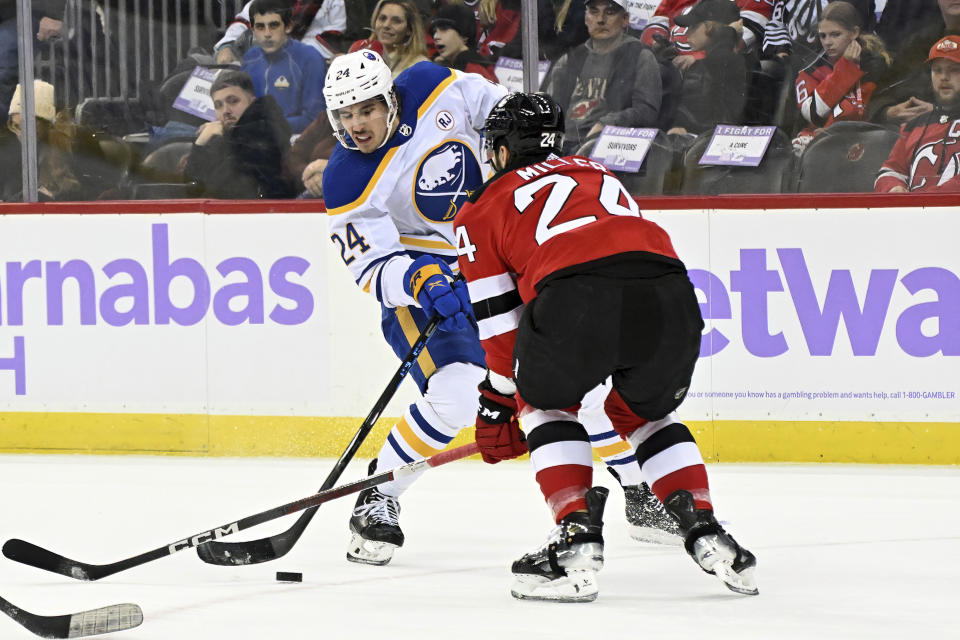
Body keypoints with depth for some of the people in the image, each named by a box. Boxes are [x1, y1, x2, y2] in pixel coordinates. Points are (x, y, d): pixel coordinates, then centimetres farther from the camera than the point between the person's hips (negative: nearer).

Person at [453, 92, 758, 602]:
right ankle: (705, 534, 17)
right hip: (670, 292, 4)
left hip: (579, 296, -4)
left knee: (544, 401, 25)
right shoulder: (600, 175, 40)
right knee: (646, 411, 31)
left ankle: (577, 540, 9)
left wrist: (498, 406, 37)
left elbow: (501, 325, 26)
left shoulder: (483, 210, 27)